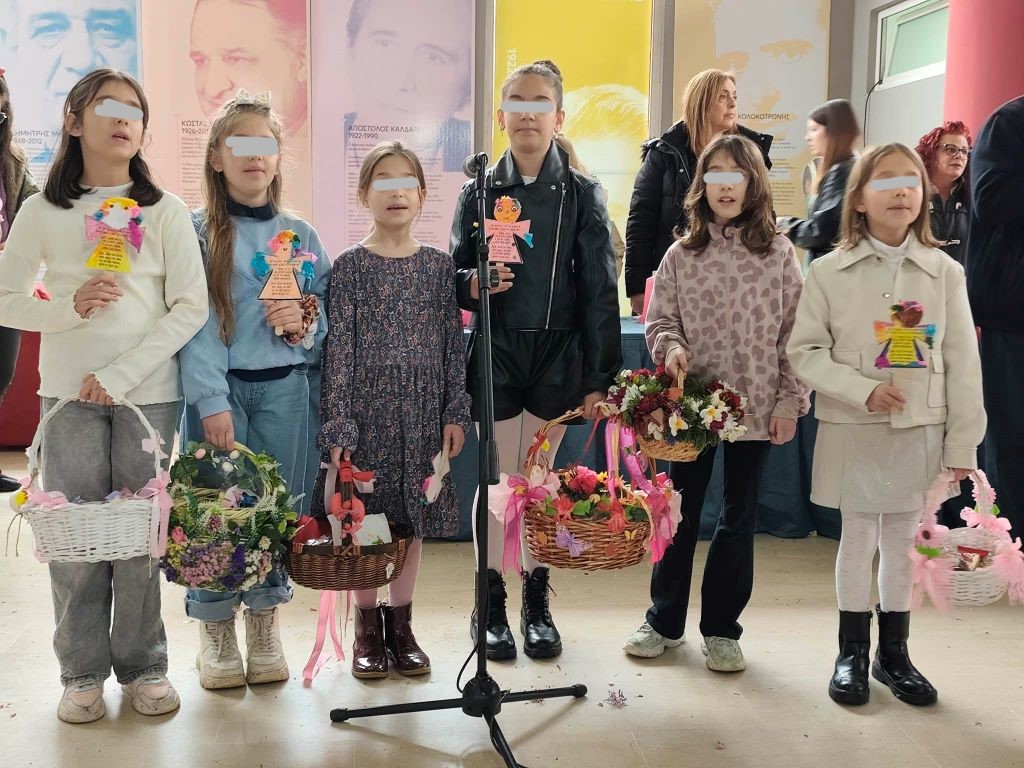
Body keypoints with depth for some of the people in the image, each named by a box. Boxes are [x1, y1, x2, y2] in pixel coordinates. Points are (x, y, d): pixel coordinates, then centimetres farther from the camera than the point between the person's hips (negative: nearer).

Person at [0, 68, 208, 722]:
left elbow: (191, 307, -5)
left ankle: (143, 666, 20)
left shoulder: (164, 210, 0)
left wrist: (120, 374, -11)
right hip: (68, 395, 1)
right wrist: (70, 306, -14)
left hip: (148, 393, -1)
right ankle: (83, 672, 19)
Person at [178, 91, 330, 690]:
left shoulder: (301, 235, 9)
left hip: (283, 388, 2)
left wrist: (304, 320, -12)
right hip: (219, 387, -2)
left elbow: (327, 317, 11)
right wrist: (211, 400, -15)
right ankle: (216, 630, 17)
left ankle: (266, 626, 21)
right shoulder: (197, 232, 0)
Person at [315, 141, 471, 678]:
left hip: (422, 413, 3)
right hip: (366, 411, -2)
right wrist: (336, 425, -11)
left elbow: (453, 344, 7)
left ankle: (401, 625, 24)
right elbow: (337, 349, -5)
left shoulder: (439, 265, 6)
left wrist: (456, 413, 2)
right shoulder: (350, 266, -2)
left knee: (413, 518, 9)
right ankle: (367, 629, 21)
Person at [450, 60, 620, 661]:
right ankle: (491, 601, 20)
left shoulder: (583, 195, -1)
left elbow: (600, 291, -3)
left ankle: (537, 601, 26)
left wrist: (599, 377, -7)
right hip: (496, 355, 0)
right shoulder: (481, 193, 2)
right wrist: (474, 284, -18)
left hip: (556, 356, 0)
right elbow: (456, 277, 7)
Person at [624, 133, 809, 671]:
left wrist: (790, 401, -5)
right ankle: (664, 620, 27)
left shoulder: (779, 254, -2)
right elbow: (658, 319, 7)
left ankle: (721, 628, 24)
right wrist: (670, 346, -15)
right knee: (680, 513, 11)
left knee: (739, 519, 9)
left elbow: (794, 334, -1)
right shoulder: (682, 254, 1)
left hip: (755, 406, -1)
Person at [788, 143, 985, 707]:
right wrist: (863, 389, -18)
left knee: (903, 542, 12)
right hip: (854, 432, -1)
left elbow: (962, 363, -1)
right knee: (858, 540, 9)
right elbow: (804, 352, -6)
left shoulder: (945, 273, -1)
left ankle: (893, 653, 29)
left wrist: (962, 443, -2)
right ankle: (852, 653, 26)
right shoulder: (829, 272, -5)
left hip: (921, 432, 2)